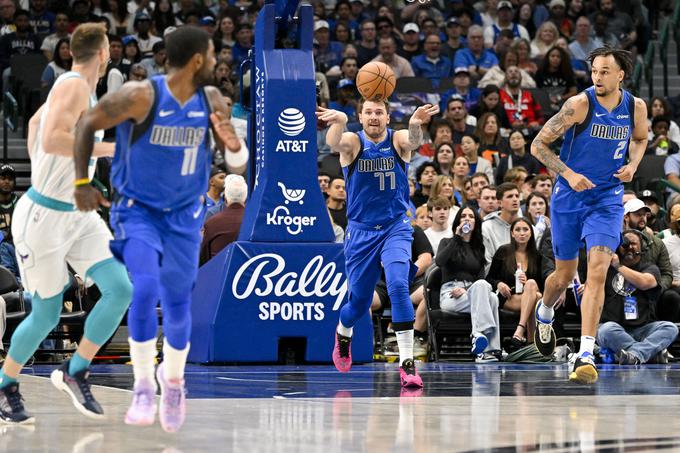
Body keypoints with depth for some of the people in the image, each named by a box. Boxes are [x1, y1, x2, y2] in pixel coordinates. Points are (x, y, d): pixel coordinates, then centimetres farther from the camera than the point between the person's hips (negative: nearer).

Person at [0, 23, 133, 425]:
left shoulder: (83, 87, 9)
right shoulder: (73, 86, -18)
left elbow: (35, 123, 24)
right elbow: (52, 138, -33)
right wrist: (110, 148, -29)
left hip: (80, 215, 8)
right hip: (45, 216, -8)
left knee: (121, 290, -6)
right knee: (47, 316, 2)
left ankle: (75, 372, 8)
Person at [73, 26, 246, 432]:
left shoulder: (212, 101, -6)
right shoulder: (139, 97, -21)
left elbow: (238, 166, 1)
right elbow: (87, 124, -7)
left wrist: (233, 146, -23)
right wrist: (81, 183, -6)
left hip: (185, 215, 4)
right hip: (138, 211, -4)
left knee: (178, 303, 10)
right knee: (146, 290, -23)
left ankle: (173, 380, 36)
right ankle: (144, 387, -9)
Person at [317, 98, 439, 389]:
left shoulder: (398, 140, -8)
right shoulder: (353, 142, -8)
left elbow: (414, 141, -33)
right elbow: (334, 143, -33)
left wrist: (415, 125, -59)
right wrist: (339, 121, -58)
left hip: (396, 228, -1)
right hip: (361, 231, 1)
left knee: (398, 286, -23)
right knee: (359, 301, 11)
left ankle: (407, 362, -20)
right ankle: (343, 333, 46)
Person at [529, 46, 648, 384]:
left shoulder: (636, 107, -2)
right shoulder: (580, 104, -14)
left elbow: (639, 139, 21)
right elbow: (538, 145, -10)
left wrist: (632, 164, 0)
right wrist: (568, 174, -20)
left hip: (607, 199, 1)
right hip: (569, 197, -1)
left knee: (598, 271, -16)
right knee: (565, 274, 12)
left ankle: (586, 355, -18)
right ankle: (544, 313, 48)